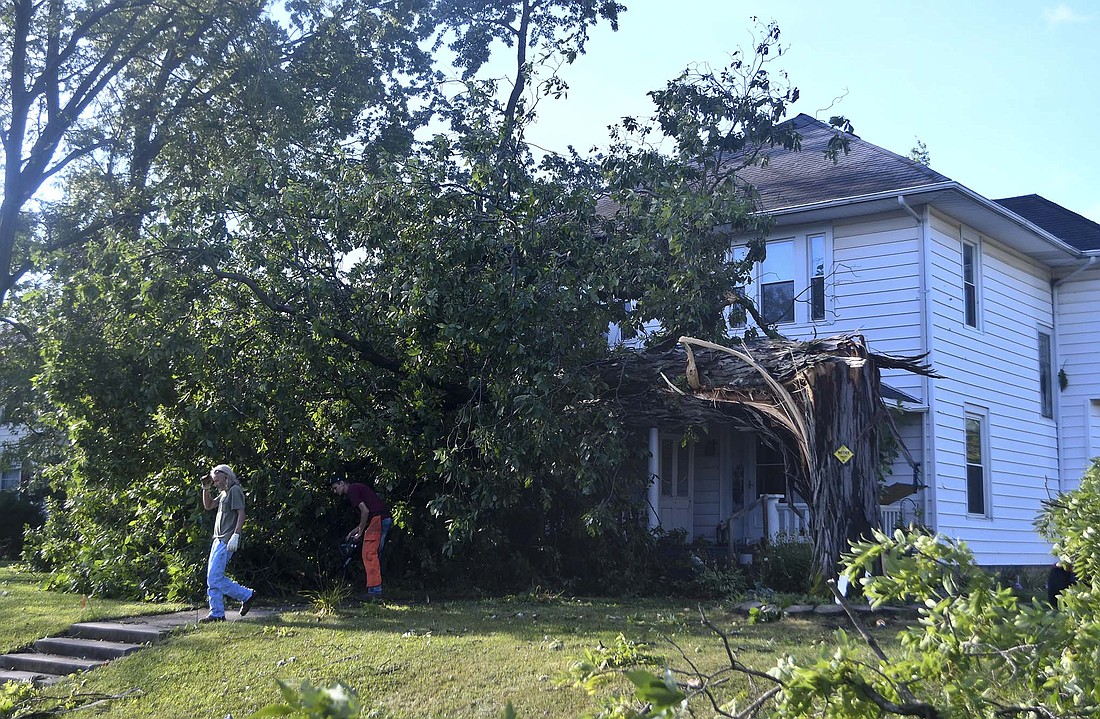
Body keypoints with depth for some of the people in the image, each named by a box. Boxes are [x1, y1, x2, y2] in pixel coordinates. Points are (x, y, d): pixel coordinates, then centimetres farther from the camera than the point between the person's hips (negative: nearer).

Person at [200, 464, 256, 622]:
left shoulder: (235, 490, -9)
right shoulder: (224, 493, 20)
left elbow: (241, 514, -16)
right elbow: (208, 506, 28)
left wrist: (235, 535, -23)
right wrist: (206, 489, 15)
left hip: (227, 541, -10)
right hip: (219, 540, 10)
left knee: (214, 579, -11)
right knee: (213, 578, 7)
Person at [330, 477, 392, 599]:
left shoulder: (352, 490, -2)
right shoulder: (357, 488, 28)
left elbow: (365, 511, -13)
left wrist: (360, 532, -4)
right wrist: (353, 532, 26)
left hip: (378, 519, -10)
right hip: (386, 519, 10)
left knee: (369, 554, -11)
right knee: (373, 555, 11)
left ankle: (374, 590, -15)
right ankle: (376, 590, 10)